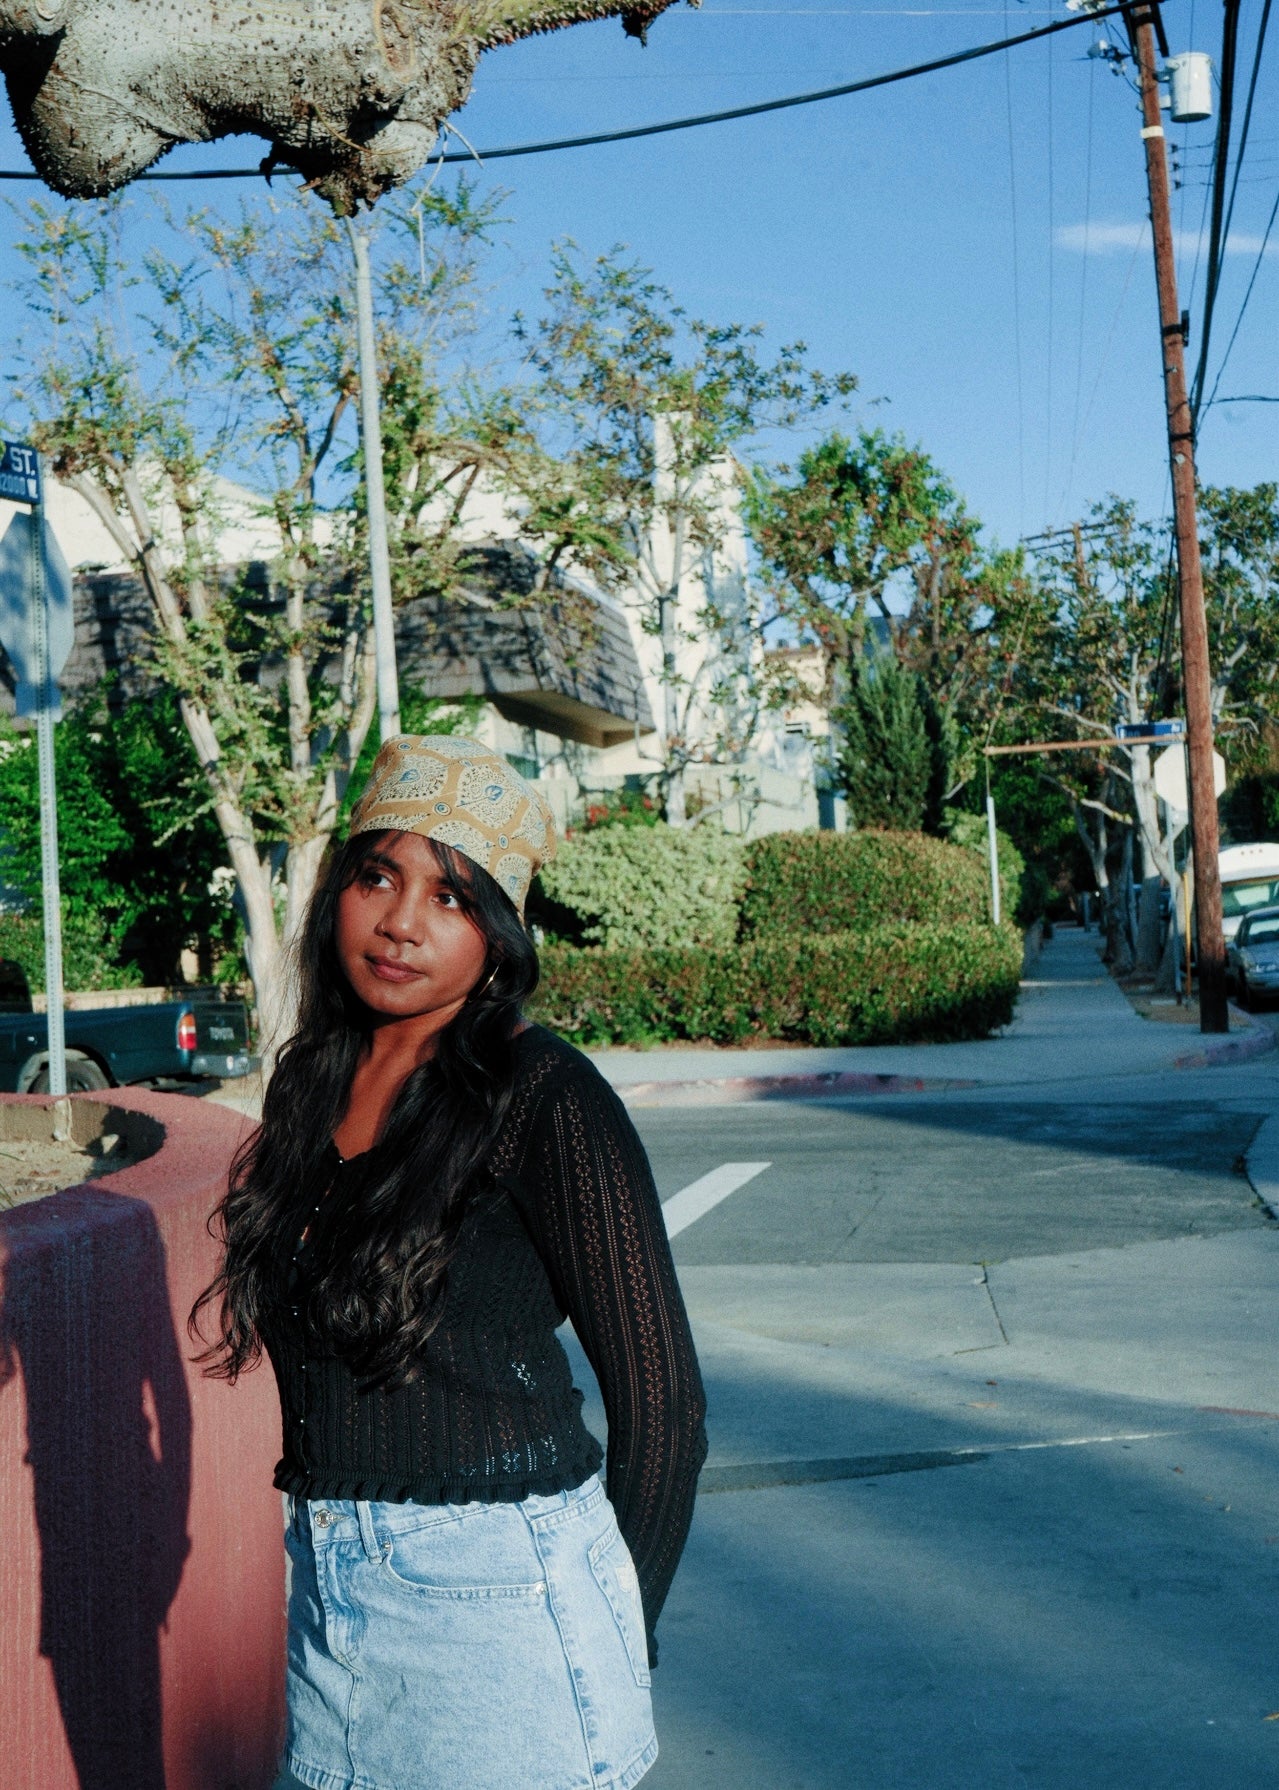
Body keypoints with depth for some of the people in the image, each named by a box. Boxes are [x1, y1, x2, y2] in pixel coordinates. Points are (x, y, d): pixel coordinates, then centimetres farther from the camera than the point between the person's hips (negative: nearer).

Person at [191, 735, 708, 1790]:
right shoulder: (310, 1084, 5)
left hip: (496, 1589, -6)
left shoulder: (543, 1098, -15)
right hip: (326, 1584, 7)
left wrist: (622, 1635, -3)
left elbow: (660, 1397, -10)